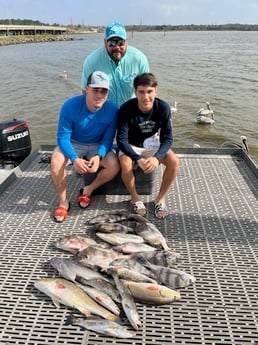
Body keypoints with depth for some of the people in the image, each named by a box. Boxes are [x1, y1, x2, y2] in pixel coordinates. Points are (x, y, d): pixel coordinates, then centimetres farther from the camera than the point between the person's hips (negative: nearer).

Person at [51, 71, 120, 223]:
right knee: (56, 162, -30)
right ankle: (63, 201, -6)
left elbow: (108, 139, -14)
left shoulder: (112, 110, -20)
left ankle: (88, 190, 2)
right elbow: (63, 137, -21)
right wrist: (74, 159, -38)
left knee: (114, 165, -25)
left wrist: (99, 156, -34)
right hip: (73, 143, -1)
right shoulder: (70, 106, -24)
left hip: (97, 145, 2)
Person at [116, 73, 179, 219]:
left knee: (174, 161, -24)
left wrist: (157, 157, -38)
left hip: (152, 144, 2)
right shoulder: (127, 108, -26)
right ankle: (135, 198, -5)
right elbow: (121, 140, -25)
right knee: (126, 165, -33)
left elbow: (167, 138, -19)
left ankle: (161, 198, -3)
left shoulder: (163, 107, -20)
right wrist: (138, 159, -40)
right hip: (131, 146, -2)